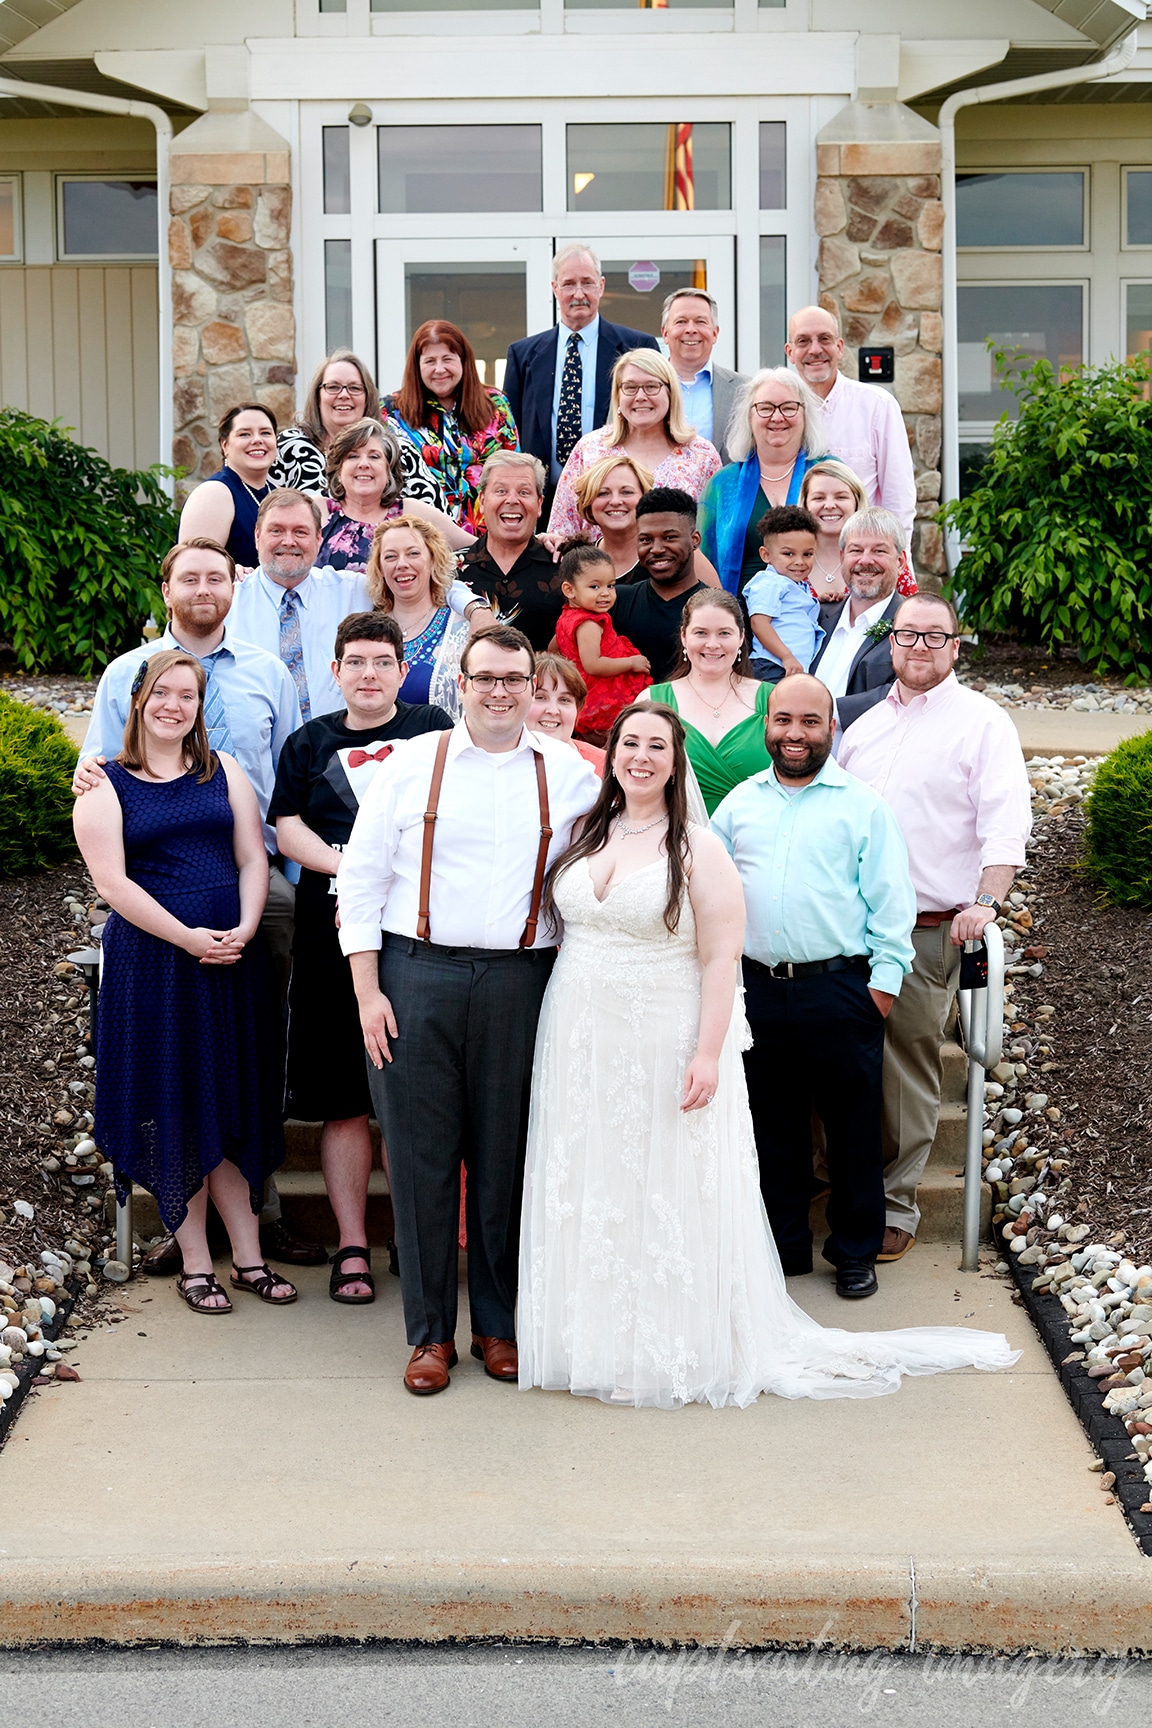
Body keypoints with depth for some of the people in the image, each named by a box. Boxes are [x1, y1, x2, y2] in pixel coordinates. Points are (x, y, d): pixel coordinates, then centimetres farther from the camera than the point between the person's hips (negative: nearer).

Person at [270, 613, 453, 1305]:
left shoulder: (432, 728, 9)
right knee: (343, 1099, 4)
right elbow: (288, 829, 6)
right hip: (333, 935, 2)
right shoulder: (310, 742, 14)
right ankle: (353, 1247, 12)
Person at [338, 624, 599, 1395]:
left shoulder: (570, 776, 7)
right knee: (421, 1151, 3)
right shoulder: (410, 766, 4)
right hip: (418, 976, 0)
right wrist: (368, 992, -3)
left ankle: (499, 1324, 22)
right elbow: (362, 880, 3)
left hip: (520, 981, 1)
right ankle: (431, 1332, 15)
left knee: (506, 1154, 7)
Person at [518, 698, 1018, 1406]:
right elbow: (564, 928, 13)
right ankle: (602, 1342, 23)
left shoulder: (698, 848, -7)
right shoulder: (587, 837, 7)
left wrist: (708, 1053, -19)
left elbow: (720, 958, -11)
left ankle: (673, 1350, 13)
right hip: (581, 1044, 5)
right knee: (591, 1198, 10)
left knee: (669, 1197, 1)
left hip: (666, 1044, -5)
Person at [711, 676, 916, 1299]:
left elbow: (891, 900, -1)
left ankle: (856, 1251, 20)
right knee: (772, 1128, 12)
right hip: (757, 988, 3)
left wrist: (885, 979, -6)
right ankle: (784, 1247, 25)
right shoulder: (740, 802, 10)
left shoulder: (863, 804, 0)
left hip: (841, 988, -3)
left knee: (852, 1128, 5)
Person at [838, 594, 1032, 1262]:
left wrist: (986, 902, -20)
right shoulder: (865, 725, 18)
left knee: (909, 1064, -1)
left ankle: (895, 1205, 10)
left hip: (930, 928, -5)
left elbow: (1006, 822, -8)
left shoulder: (982, 722, 0)